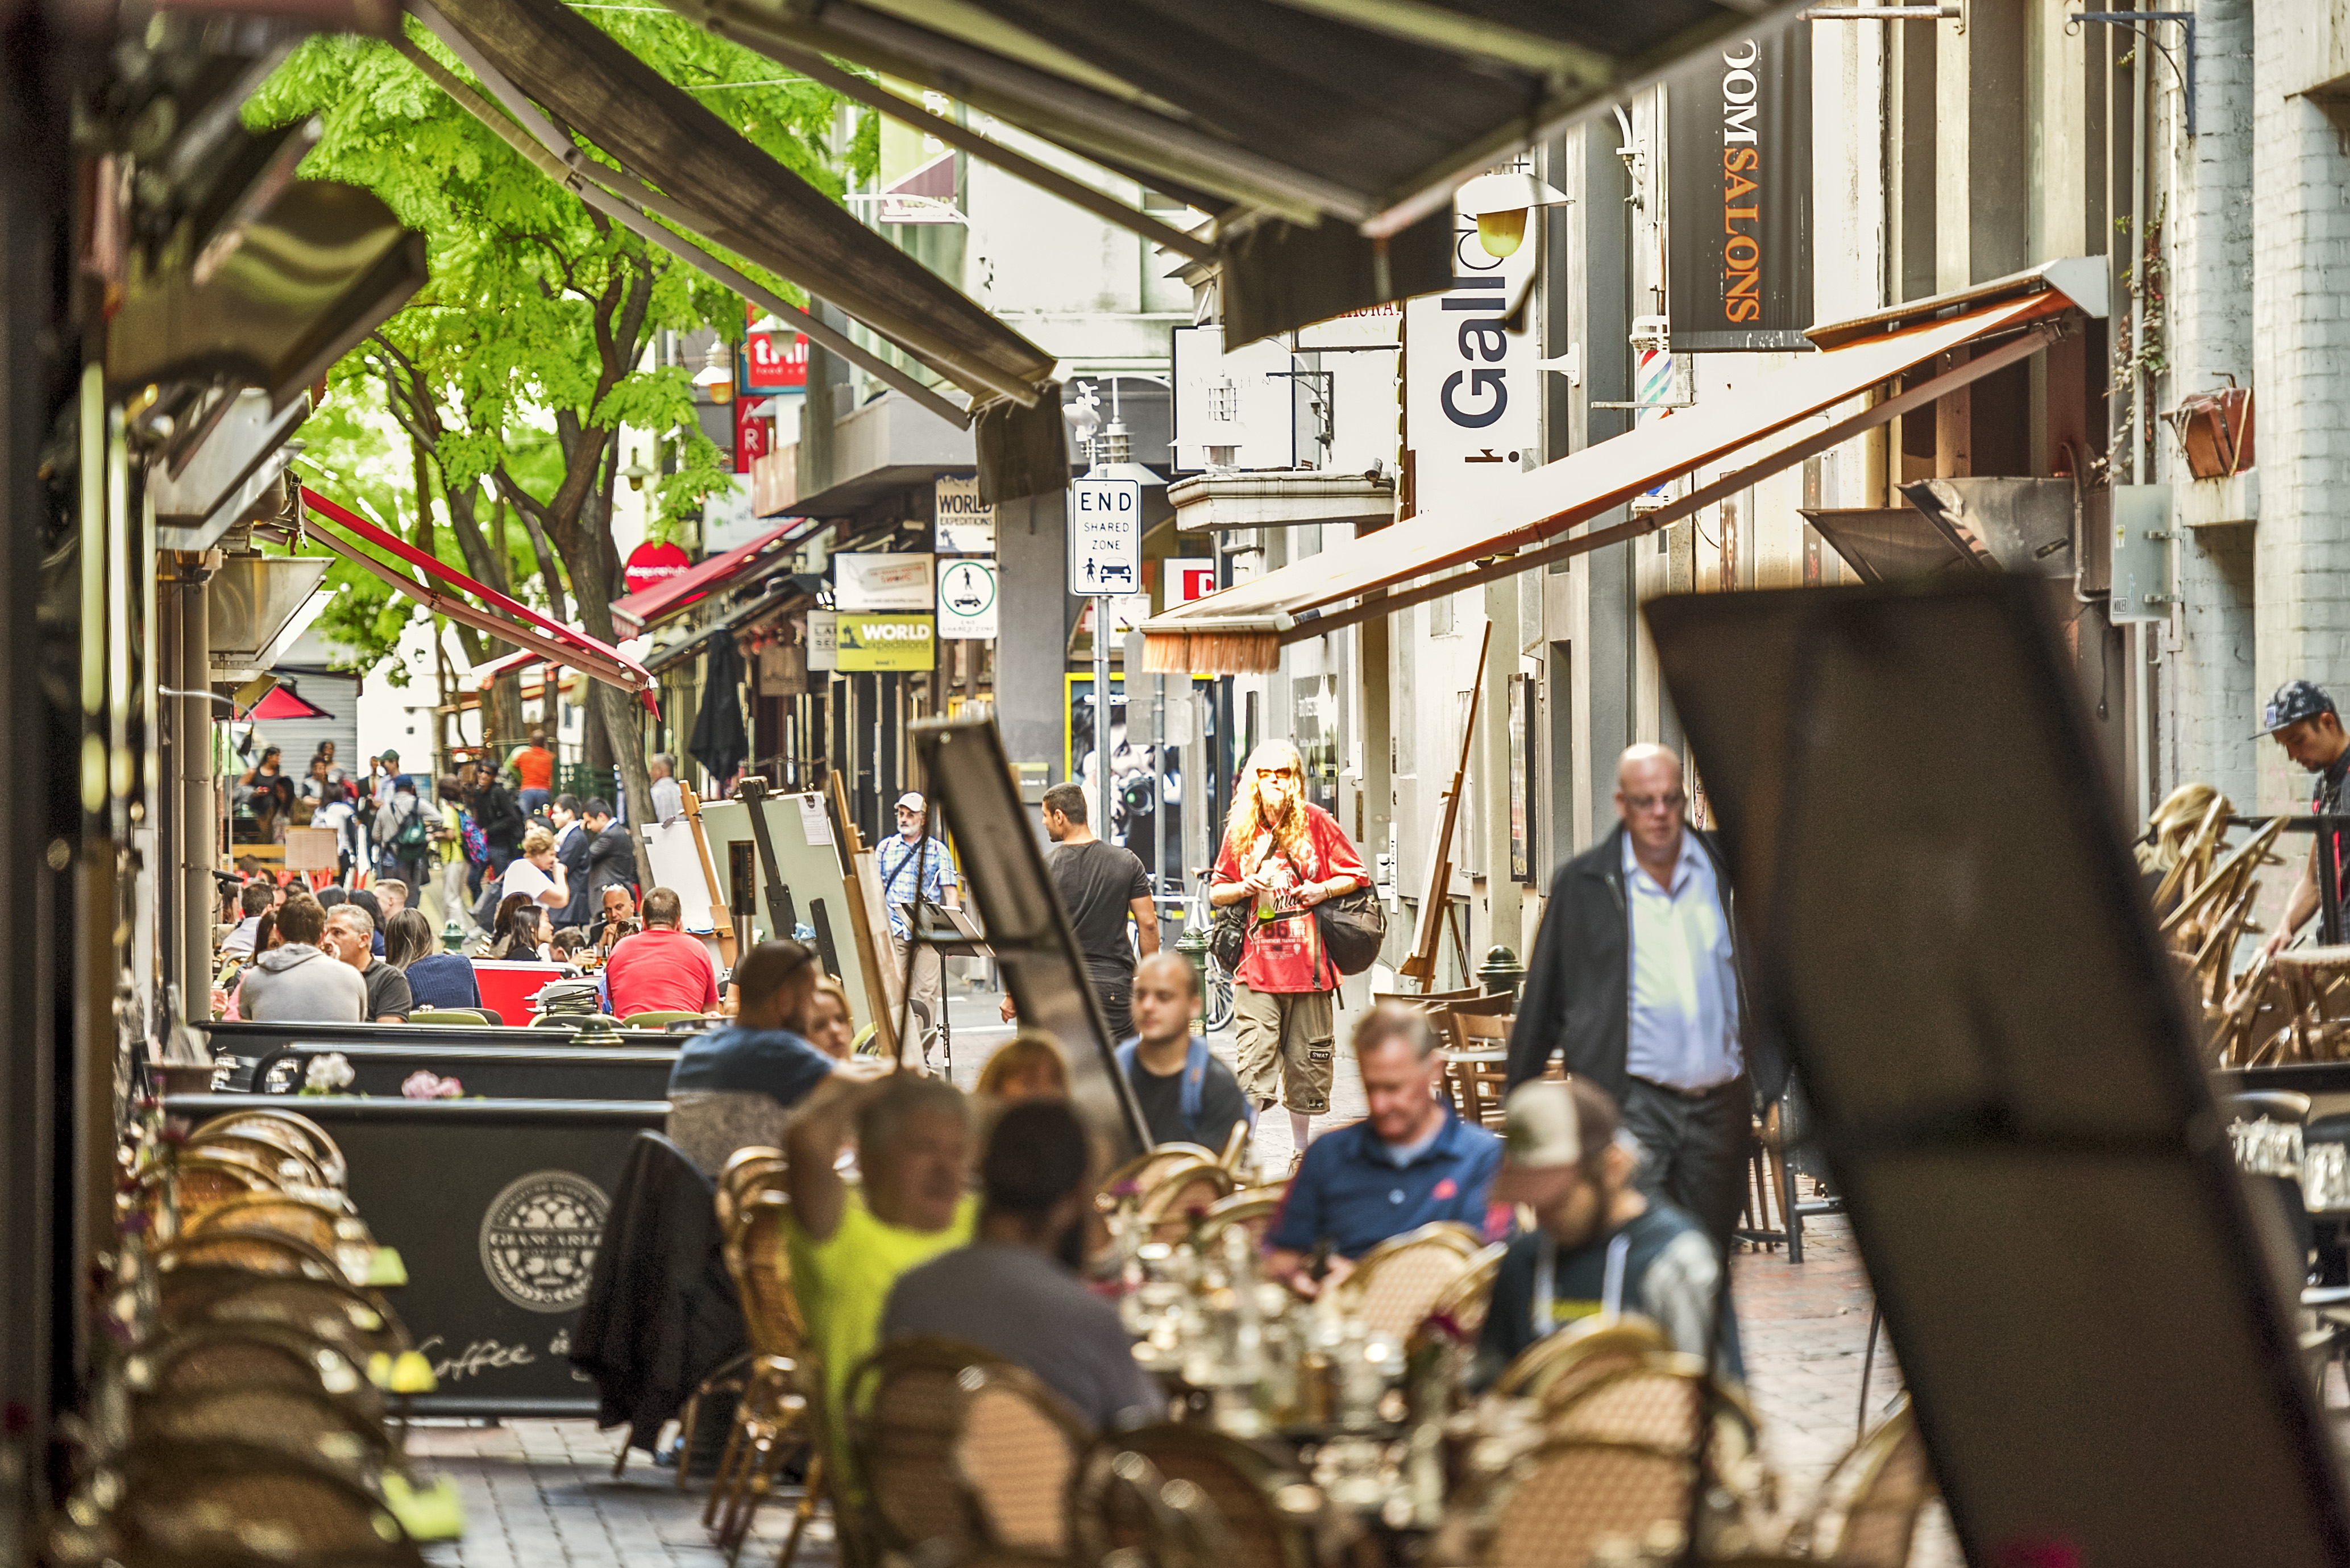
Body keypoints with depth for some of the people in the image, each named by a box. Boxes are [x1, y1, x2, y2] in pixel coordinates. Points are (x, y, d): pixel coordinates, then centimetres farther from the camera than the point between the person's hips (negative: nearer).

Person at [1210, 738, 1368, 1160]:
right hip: (1256, 967, 0)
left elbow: (1357, 876, 7)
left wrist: (1323, 890, -11)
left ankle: (1301, 1150, 22)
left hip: (1309, 963, 0)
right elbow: (1216, 892, 16)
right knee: (1254, 1060, -11)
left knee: (1307, 1061, 7)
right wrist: (1243, 888, -5)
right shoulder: (1240, 829, 8)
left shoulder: (1316, 822, 3)